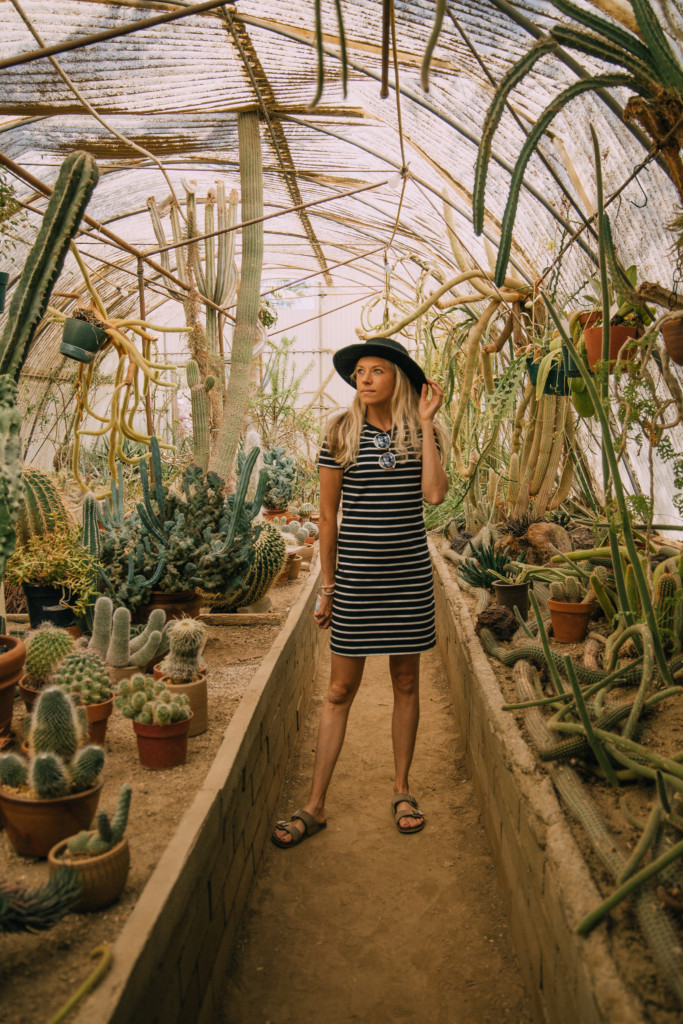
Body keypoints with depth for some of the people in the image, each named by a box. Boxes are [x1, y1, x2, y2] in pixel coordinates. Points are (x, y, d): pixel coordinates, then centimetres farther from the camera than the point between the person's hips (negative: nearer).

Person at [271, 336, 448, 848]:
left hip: (410, 575, 1)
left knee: (406, 682, 12)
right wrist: (327, 585, 3)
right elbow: (328, 516, 2)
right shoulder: (341, 435, -2)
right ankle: (315, 806, 14)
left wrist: (425, 422, -13)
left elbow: (435, 493, -17)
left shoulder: (423, 434, 1)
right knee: (340, 690, 4)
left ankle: (402, 789, 30)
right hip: (356, 574, -1)